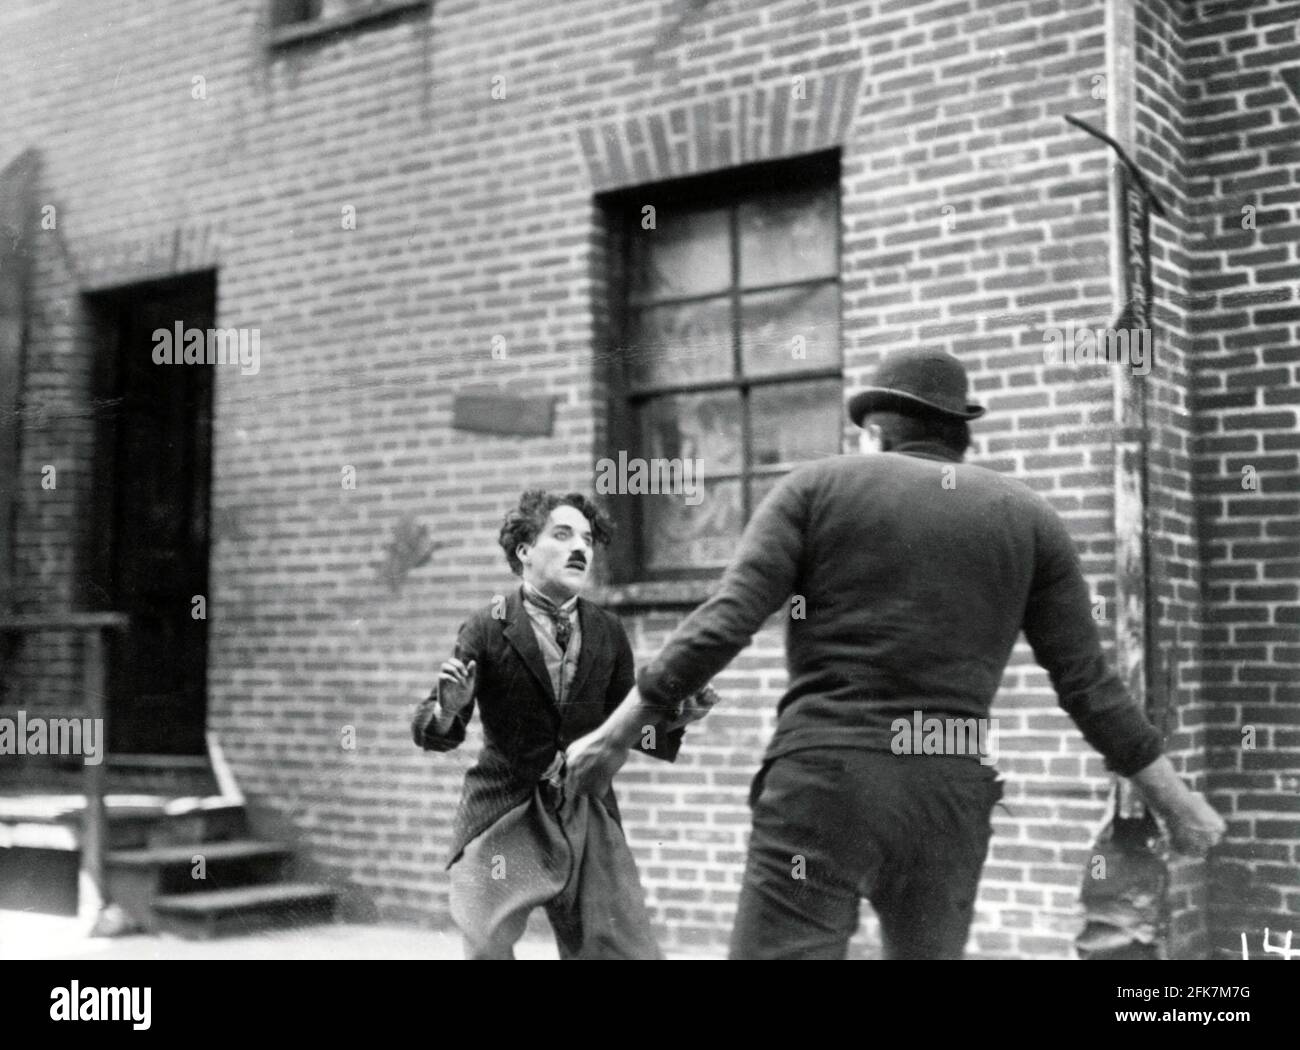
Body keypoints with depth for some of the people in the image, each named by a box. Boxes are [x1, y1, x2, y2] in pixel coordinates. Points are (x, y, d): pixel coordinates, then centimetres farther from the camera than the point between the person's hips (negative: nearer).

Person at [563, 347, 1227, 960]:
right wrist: (1174, 800, 19)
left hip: (824, 778, -3)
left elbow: (722, 625, -5)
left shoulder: (818, 487, 5)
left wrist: (618, 730, 1)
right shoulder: (1028, 519, 12)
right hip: (952, 792, 3)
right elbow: (1088, 686, 9)